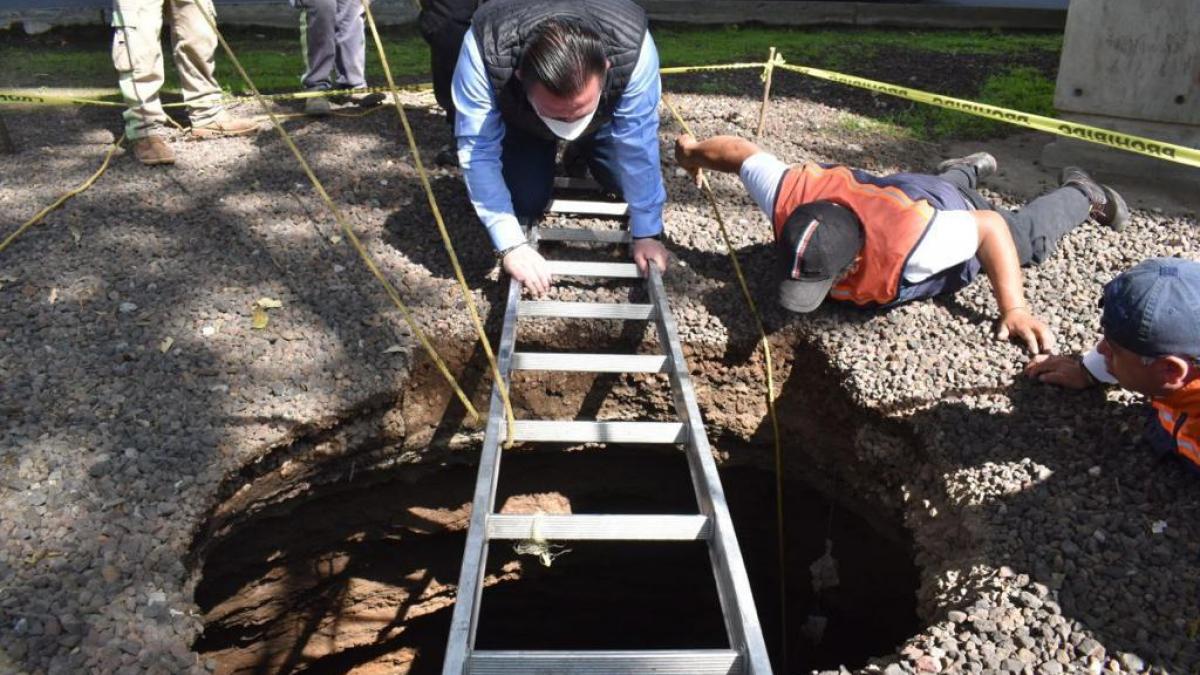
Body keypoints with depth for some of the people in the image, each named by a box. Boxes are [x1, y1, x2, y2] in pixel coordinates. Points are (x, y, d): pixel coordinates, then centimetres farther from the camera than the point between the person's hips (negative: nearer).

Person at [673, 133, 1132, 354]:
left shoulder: (911, 242, -53)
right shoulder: (789, 198, -43)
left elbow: (989, 227, -38)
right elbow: (742, 152, -27)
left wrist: (1015, 309, -42)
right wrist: (691, 153, -8)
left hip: (953, 216, -4)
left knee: (1030, 236, 27)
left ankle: (1082, 194, 55)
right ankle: (968, 171, 69)